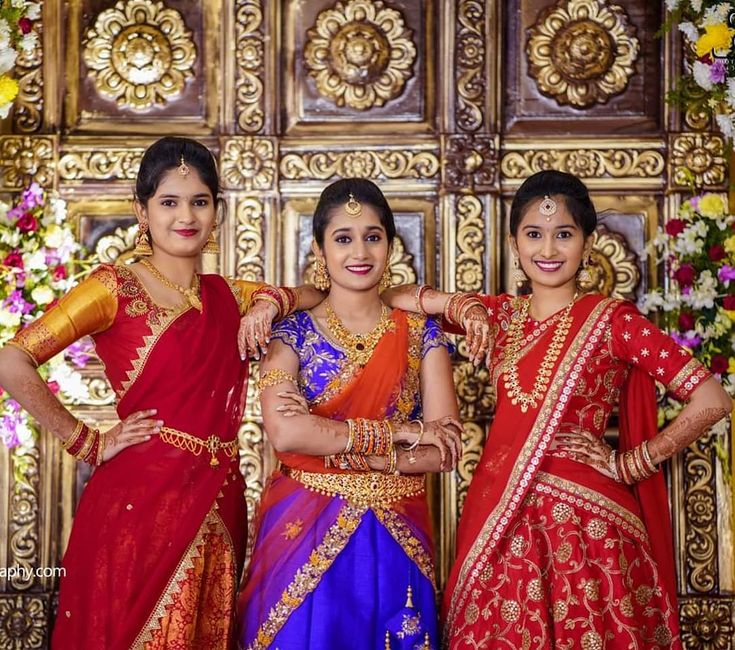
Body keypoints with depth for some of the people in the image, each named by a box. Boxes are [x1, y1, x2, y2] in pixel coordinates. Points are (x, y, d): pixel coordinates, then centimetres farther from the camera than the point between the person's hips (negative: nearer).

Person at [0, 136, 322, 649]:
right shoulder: (116, 288, -5)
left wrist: (271, 300, 0)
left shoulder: (227, 295, 12)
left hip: (220, 507, 5)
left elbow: (317, 296, 21)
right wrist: (90, 445, -10)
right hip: (139, 501, -5)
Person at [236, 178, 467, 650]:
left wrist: (336, 449, -14)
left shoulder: (421, 334, 4)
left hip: (396, 539, 2)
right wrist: (399, 432, -14)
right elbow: (284, 434, -18)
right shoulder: (292, 334, -1)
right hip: (306, 537, -1)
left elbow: (445, 449, -6)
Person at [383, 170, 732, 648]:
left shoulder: (612, 320, -5)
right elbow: (394, 299, 12)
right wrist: (462, 306, -5)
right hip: (501, 518, 4)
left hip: (584, 522, -4)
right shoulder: (501, 314, 9)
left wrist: (628, 465, -4)